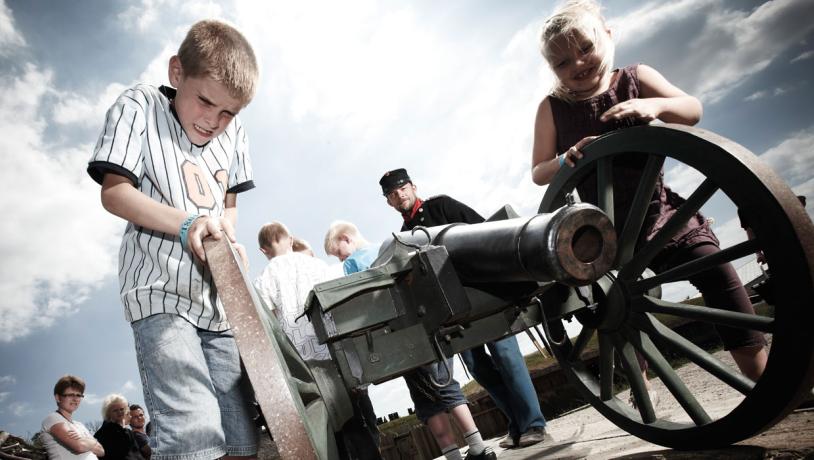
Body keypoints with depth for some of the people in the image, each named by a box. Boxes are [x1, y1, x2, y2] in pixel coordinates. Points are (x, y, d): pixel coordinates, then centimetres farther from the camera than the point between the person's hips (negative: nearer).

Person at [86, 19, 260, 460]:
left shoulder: (233, 133, 14)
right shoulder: (139, 106, 1)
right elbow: (114, 192, -6)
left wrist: (228, 243, 0)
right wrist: (184, 223, -20)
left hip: (219, 295, 6)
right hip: (160, 291, -5)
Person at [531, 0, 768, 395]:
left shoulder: (635, 78, 2)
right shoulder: (552, 108, -1)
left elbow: (692, 110, -8)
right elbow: (538, 173, 0)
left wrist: (655, 105, -30)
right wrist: (566, 160, -22)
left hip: (664, 214, 1)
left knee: (725, 287, -1)